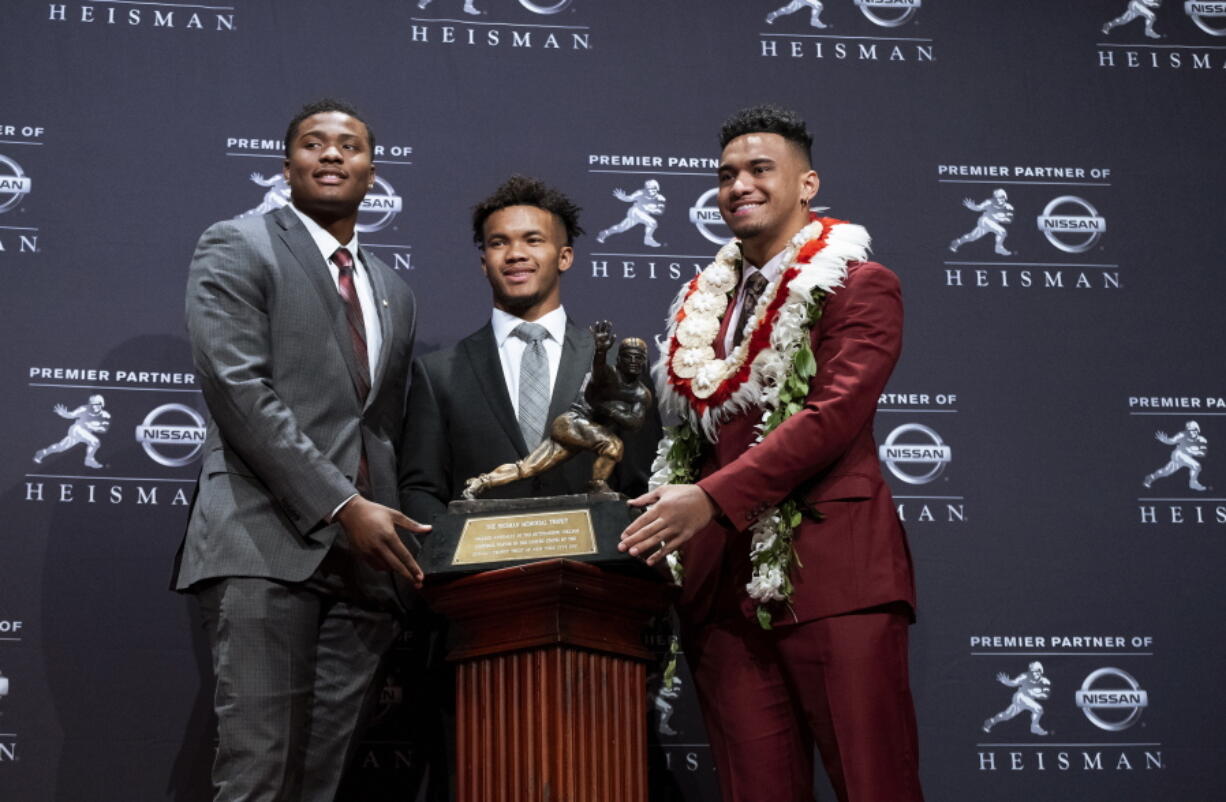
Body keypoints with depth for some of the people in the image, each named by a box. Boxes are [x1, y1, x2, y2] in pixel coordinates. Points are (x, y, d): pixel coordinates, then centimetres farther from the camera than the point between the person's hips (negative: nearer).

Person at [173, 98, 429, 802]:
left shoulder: (394, 293, 23)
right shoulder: (238, 249, 3)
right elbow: (238, 388, -9)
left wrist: (395, 532, 11)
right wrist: (342, 506, -15)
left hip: (367, 558, 6)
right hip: (269, 546, -5)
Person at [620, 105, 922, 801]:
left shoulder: (859, 286, 1)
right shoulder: (703, 303, 22)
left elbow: (834, 415, -13)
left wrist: (712, 498, -19)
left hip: (829, 572, -6)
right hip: (722, 585, 6)